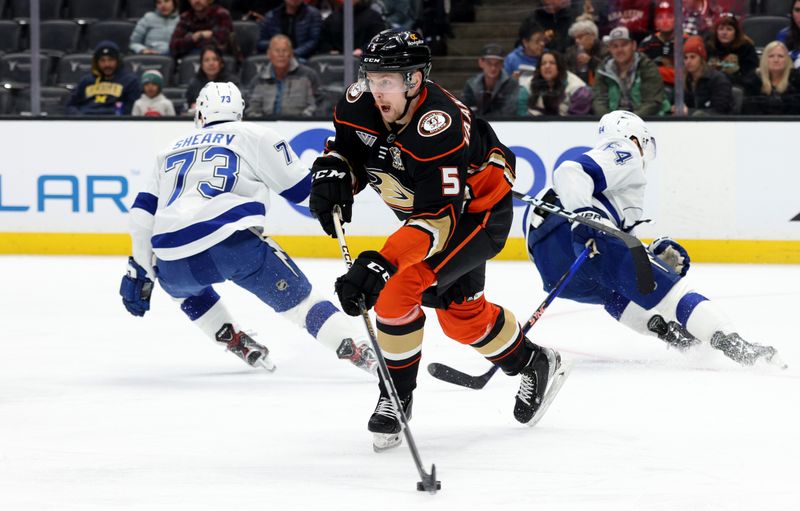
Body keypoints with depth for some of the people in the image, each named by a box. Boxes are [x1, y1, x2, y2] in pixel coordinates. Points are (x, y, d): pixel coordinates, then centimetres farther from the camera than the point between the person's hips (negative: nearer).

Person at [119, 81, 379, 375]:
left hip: (174, 264, 3)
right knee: (297, 296, 9)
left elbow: (144, 213, 24)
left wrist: (139, 273, 27)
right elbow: (301, 188, 15)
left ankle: (236, 344, 26)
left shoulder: (171, 150, 29)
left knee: (182, 284, 37)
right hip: (234, 242, -3)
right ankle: (360, 353, -6)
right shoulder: (254, 135, 17)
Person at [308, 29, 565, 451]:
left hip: (478, 211, -9)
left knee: (397, 289, -24)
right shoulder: (360, 103, -19)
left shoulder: (438, 127, -39)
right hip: (422, 207, 9)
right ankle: (533, 363, 44)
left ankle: (396, 399, -9)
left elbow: (441, 216, -43)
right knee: (460, 313, 20)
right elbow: (347, 151, 0)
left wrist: (383, 263, -52)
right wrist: (331, 174, -25)